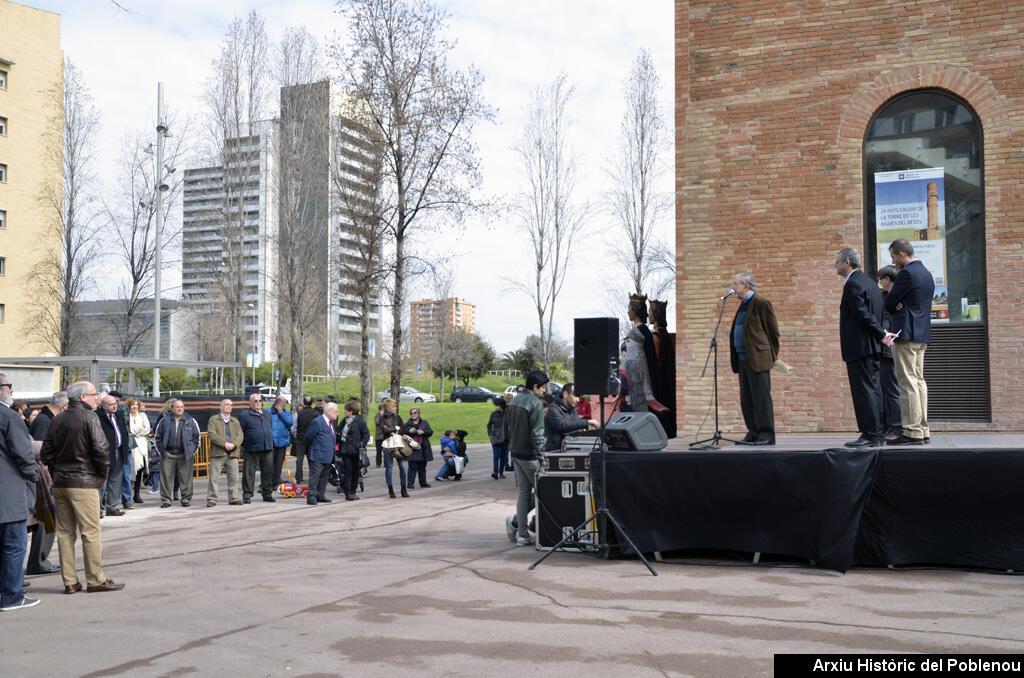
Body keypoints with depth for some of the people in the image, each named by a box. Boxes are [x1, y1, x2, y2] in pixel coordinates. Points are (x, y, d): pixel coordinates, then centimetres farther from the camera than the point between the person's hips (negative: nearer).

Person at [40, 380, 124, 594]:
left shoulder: (57, 420, 11)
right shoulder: (88, 417, -10)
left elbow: (46, 453, 13)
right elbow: (99, 448, -18)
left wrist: (57, 473, 17)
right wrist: (103, 474, -4)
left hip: (60, 484, 7)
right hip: (83, 483, -7)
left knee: (65, 532, 10)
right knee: (91, 532, -1)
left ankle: (69, 581, 13)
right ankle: (95, 580, 2)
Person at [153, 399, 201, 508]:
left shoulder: (191, 421, 6)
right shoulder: (164, 421, 7)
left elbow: (196, 437, 9)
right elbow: (157, 436, 13)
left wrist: (193, 450, 2)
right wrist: (160, 449, 4)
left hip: (185, 455, 0)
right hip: (168, 455, 1)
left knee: (185, 478, 1)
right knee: (166, 478, 0)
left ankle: (186, 499, 10)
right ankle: (165, 500, 7)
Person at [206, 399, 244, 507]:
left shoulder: (235, 421, 19)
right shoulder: (213, 419, 6)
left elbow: (240, 435, 8)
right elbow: (211, 434, -7)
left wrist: (234, 444, -12)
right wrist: (224, 444, -16)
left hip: (232, 453, 4)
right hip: (217, 453, -3)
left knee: (234, 478, 2)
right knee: (213, 477, -5)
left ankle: (234, 498, 8)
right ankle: (211, 499, 0)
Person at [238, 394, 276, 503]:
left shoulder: (267, 414, 17)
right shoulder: (244, 416, -1)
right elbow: (239, 433, -2)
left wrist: (271, 444, 19)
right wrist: (242, 447, -7)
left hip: (267, 449, 5)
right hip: (251, 450, -5)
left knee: (268, 472, 6)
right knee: (249, 473, -2)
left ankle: (267, 493, 16)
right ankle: (247, 495, 4)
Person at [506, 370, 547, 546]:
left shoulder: (514, 401, 12)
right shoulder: (535, 404, -15)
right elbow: (537, 434, -18)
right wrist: (541, 458, -14)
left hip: (515, 453, 9)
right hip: (529, 454, -9)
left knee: (523, 492, 11)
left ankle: (523, 534, 10)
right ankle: (515, 522, 2)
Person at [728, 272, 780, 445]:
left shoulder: (761, 303, -8)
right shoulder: (743, 305, 20)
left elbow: (773, 331, -7)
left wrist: (772, 356, -3)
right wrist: (736, 359, 17)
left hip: (758, 359, -9)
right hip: (743, 360, 9)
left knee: (761, 398, -7)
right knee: (746, 399, 9)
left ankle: (766, 435, -4)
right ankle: (753, 433, 14)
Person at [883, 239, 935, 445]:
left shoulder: (906, 273, -13)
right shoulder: (926, 273, 17)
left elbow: (889, 302, -11)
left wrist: (894, 306, 10)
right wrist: (899, 305, 1)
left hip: (906, 334, -10)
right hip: (922, 334, 10)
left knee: (907, 382, -8)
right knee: (918, 380, 11)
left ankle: (913, 432, -9)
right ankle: (923, 431, 14)